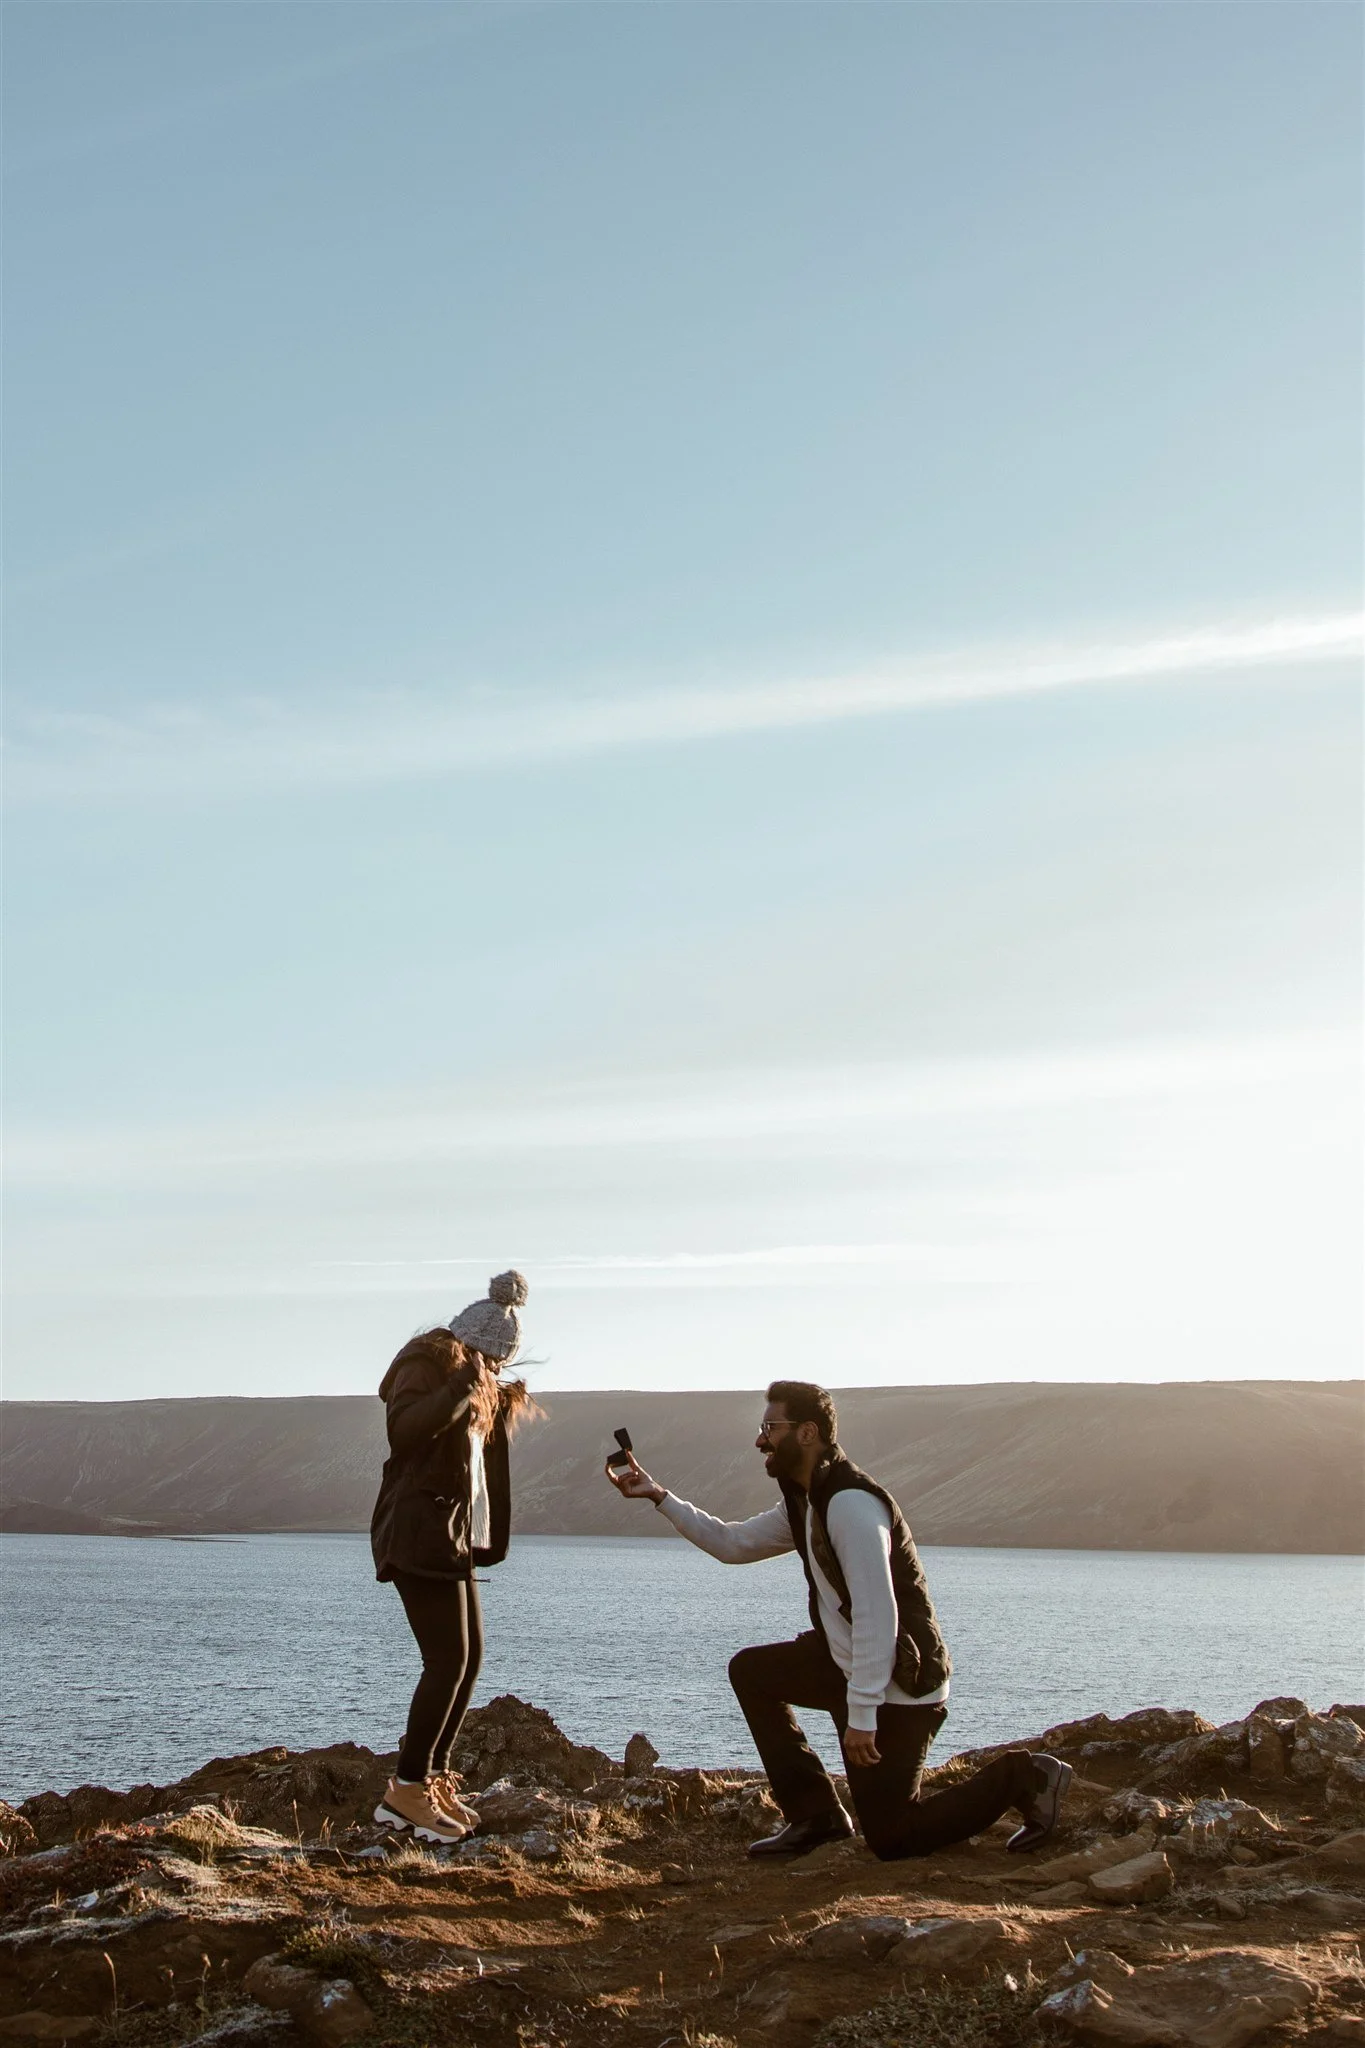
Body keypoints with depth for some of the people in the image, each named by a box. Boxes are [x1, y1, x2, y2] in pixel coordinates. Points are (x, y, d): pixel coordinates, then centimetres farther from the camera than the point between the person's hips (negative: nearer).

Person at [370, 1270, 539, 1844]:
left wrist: (504, 1406, 17)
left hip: (454, 1536, 10)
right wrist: (459, 1389, -32)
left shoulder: (471, 1377, 20)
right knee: (449, 1659, -13)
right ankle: (408, 1788, -8)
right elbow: (404, 1430, -26)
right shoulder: (425, 1364, -9)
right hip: (419, 1532, -10)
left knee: (469, 1655, 9)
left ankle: (432, 1777, 15)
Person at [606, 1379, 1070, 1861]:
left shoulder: (850, 1503, -24)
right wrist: (660, 1497, 9)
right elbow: (733, 1544, 16)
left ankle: (1021, 1779, 8)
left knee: (889, 1838, -3)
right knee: (750, 1671, 11)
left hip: (901, 1685, -9)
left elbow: (878, 1614, -28)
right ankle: (813, 1816, 12)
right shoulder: (803, 1503, 7)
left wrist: (861, 1715, -28)